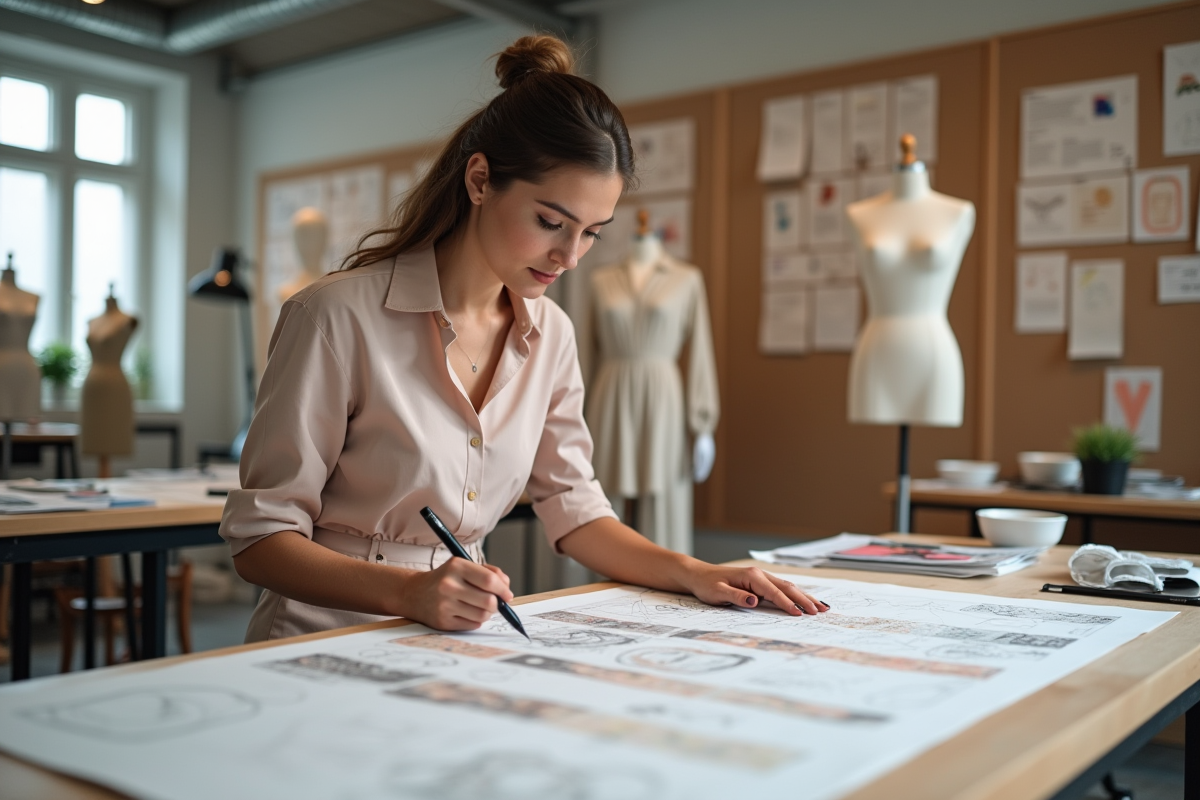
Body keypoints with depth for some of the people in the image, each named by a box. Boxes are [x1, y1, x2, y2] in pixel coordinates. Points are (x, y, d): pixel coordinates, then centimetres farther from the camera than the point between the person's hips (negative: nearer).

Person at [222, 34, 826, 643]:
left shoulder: (551, 335, 6)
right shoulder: (339, 316, -13)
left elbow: (573, 508, 12)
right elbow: (260, 535, -11)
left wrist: (690, 573, -3)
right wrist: (408, 592, -26)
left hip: (457, 648, 6)